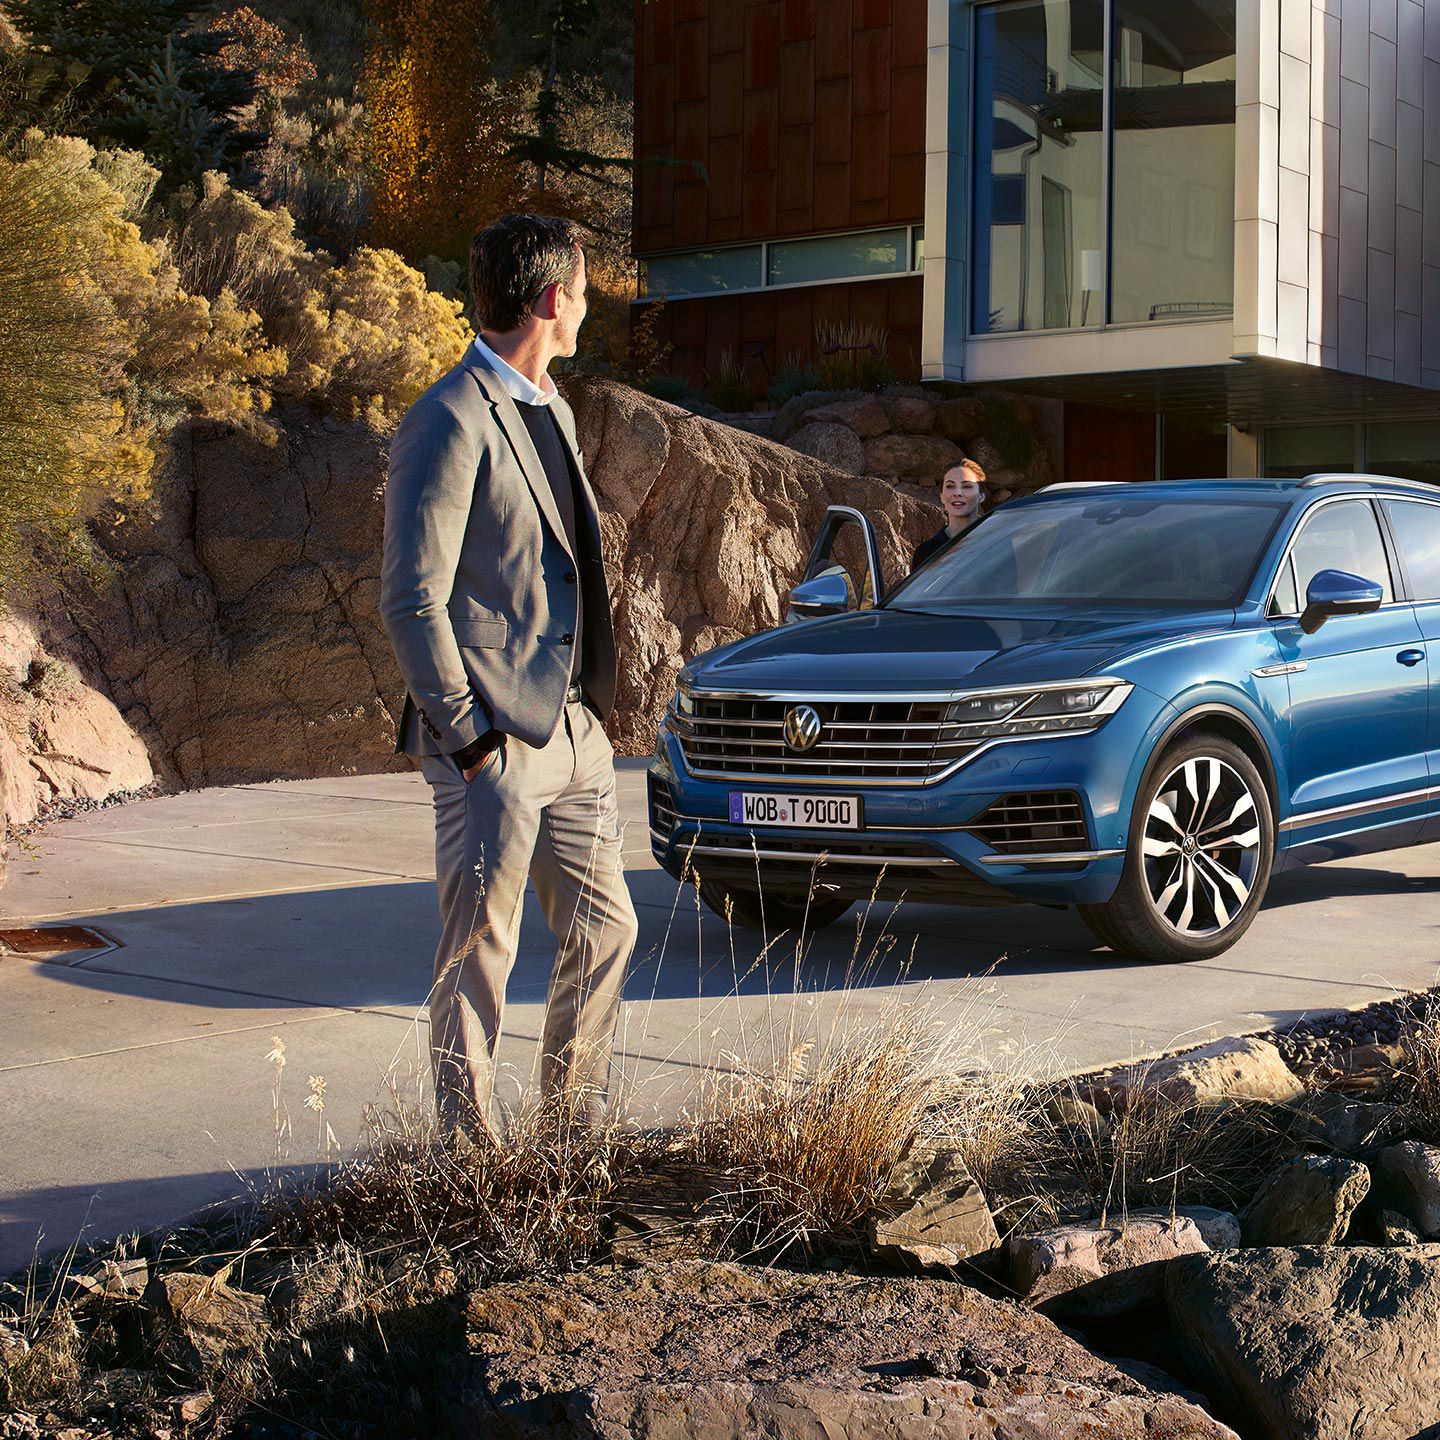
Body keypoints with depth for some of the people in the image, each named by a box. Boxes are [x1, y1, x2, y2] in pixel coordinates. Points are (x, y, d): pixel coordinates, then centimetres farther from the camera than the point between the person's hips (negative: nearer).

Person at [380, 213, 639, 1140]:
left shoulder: (549, 410, 15)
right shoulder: (452, 422, -14)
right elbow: (412, 601, -17)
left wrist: (593, 709, 14)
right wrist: (469, 739, -18)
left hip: (574, 729, 9)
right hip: (498, 746, -9)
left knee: (606, 932, 14)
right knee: (480, 958, 1)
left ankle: (575, 1124, 29)